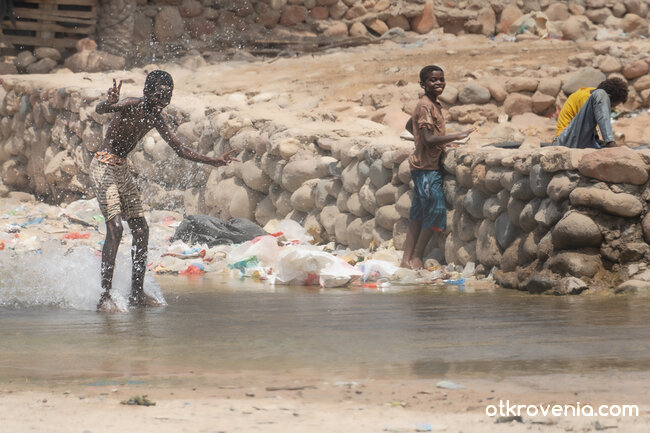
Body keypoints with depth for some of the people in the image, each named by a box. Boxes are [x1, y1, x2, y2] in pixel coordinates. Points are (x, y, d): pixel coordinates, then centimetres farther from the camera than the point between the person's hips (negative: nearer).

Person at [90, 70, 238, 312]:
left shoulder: (155, 118, 7)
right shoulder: (131, 106, -17)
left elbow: (181, 151, 17)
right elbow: (99, 110, -39)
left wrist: (213, 162, 10)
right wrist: (109, 103, -62)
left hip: (122, 170, 9)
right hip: (104, 167, -9)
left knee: (141, 230, 7)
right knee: (115, 227, -19)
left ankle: (137, 293, 16)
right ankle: (105, 297, -20)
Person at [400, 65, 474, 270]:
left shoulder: (433, 105, 15)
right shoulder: (425, 106, -15)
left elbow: (409, 126, 29)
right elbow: (429, 139, -22)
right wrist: (457, 136, -19)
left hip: (430, 166, 10)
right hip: (426, 166, -10)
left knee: (418, 214, 9)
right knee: (436, 209, -10)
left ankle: (407, 259, 10)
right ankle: (416, 258, -3)